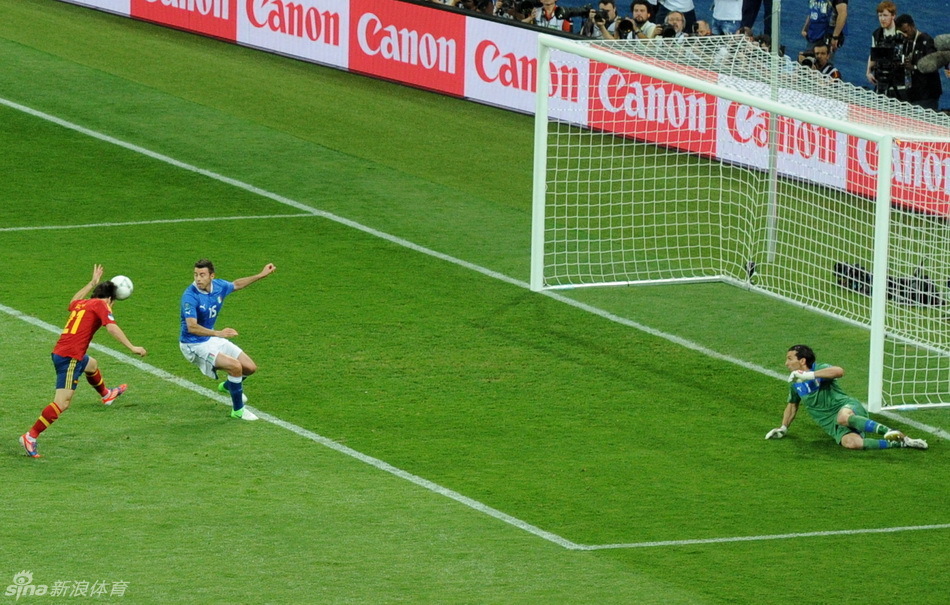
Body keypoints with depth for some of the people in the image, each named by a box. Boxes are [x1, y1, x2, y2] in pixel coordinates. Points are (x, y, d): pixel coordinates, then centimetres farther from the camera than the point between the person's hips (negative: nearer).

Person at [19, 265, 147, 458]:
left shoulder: (80, 304, 18)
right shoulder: (101, 305, -4)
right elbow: (111, 328, -20)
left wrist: (93, 283, 51)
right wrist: (132, 348, -20)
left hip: (60, 352, 10)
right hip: (70, 357, -10)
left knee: (92, 364, 39)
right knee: (62, 403, -13)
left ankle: (106, 394, 65)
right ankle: (30, 436, -19)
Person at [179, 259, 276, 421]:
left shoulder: (219, 286, -6)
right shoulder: (190, 296, -28)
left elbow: (236, 284, 19)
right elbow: (192, 327, -38)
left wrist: (262, 275, 21)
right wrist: (218, 333, -51)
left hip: (212, 339, 8)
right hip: (194, 345, -8)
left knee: (250, 368, 8)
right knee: (235, 366, -24)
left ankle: (228, 386, 42)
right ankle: (238, 410, -5)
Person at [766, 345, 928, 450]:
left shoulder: (820, 369, -3)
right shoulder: (795, 384, 18)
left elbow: (839, 371, -26)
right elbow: (792, 405, 38)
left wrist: (809, 375, -27)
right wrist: (783, 428, 32)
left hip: (847, 406, -4)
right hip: (834, 427, 4)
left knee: (843, 417, -44)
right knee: (850, 443, -32)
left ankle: (888, 431, -42)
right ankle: (899, 443, -30)